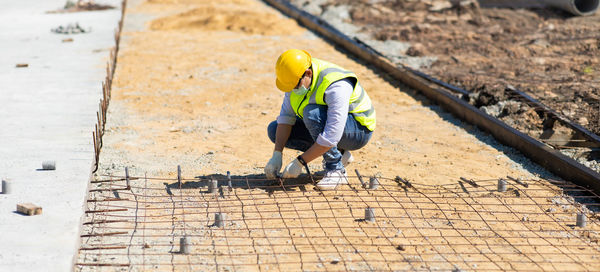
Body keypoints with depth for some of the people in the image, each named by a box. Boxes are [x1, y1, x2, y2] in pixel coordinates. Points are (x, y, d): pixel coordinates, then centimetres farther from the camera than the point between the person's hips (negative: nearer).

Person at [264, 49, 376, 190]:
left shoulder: (336, 86, -35)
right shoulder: (296, 78, -11)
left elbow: (331, 137, -38)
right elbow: (286, 115, -10)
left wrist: (299, 162, -33)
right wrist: (277, 155, -20)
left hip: (358, 130, -8)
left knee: (312, 112, -35)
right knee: (274, 130, -3)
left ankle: (336, 170, -21)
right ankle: (338, 153, 2)